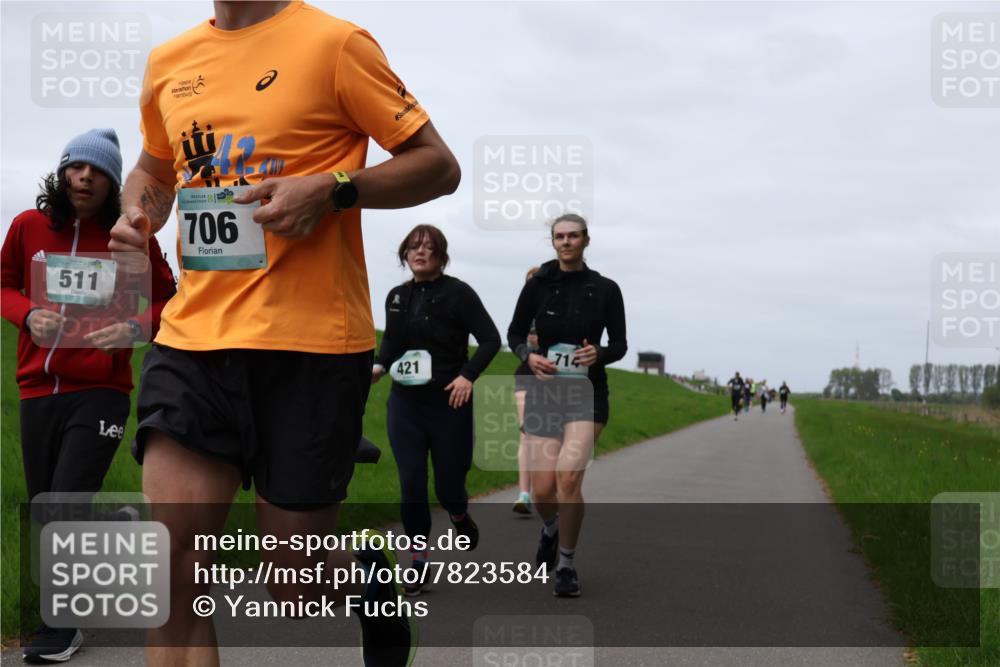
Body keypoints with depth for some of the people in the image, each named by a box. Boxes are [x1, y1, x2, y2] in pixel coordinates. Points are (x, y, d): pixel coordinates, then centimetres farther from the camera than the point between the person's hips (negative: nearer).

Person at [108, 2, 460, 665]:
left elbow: (440, 166, -1)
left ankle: (371, 574, 40)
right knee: (170, 577, -9)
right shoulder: (169, 62, 13)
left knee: (297, 588, 5)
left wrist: (332, 188, -17)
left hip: (310, 343, -4)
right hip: (192, 337, 4)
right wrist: (137, 211, 7)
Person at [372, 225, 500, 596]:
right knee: (410, 485, -1)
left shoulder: (458, 293, -9)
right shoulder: (396, 296, 7)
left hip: (449, 406, -4)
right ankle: (419, 561, 12)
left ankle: (460, 517, 42)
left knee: (448, 486, 5)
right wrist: (380, 366, 3)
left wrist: (468, 376, -20)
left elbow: (490, 339, -9)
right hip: (405, 406, 4)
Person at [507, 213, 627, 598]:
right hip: (544, 391, 1)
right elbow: (514, 334, 9)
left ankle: (567, 565, -2)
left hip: (587, 392, -1)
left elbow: (619, 345, 6)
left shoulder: (605, 289, 1)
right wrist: (528, 357, -11)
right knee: (543, 489, -3)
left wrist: (598, 354, -15)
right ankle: (551, 529, 35)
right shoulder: (538, 285, 2)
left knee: (568, 476, -20)